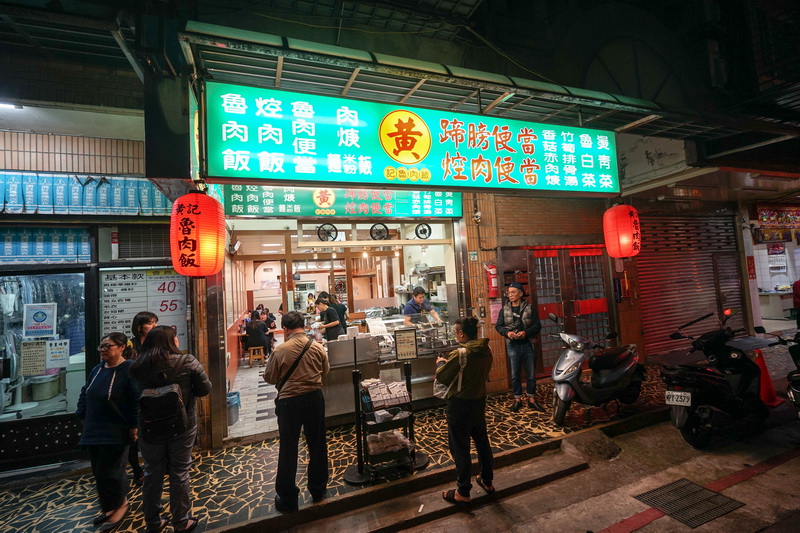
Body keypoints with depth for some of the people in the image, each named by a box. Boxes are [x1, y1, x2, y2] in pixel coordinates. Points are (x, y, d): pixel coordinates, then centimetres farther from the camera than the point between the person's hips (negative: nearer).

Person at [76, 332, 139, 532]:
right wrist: (83, 416, 13)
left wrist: (134, 425, -21)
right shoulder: (97, 370, 8)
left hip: (116, 433, -8)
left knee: (108, 472, -1)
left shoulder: (130, 369, -19)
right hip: (94, 431, 8)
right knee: (100, 472, 15)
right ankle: (112, 507, 32)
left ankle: (120, 505, 21)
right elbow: (85, 394, 21)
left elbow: (138, 399, -22)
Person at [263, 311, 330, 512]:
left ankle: (287, 499, 24)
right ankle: (318, 489, 33)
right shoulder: (317, 347, -7)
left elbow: (269, 378, -3)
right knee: (317, 445, 18)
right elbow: (325, 370, 9)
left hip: (289, 401, -3)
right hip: (314, 398, 3)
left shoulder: (280, 350, -15)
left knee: (288, 450, 12)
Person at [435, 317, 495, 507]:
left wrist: (441, 363, 6)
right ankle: (487, 481, 41)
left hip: (460, 405, -7)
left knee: (460, 448, 8)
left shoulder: (460, 354, -25)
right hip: (480, 401, 8)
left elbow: (441, 377, -16)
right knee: (482, 441, 23)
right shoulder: (486, 351, -3)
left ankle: (463, 493, 21)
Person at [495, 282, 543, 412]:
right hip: (513, 346, 0)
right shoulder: (504, 310, 3)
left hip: (528, 344, 0)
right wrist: (507, 332, -15)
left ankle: (532, 400, 22)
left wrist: (526, 332, -17)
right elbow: (498, 326, 4)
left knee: (531, 374, 8)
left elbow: (537, 325, -1)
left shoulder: (529, 309, 1)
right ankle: (517, 399, 21)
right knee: (515, 375, 8)